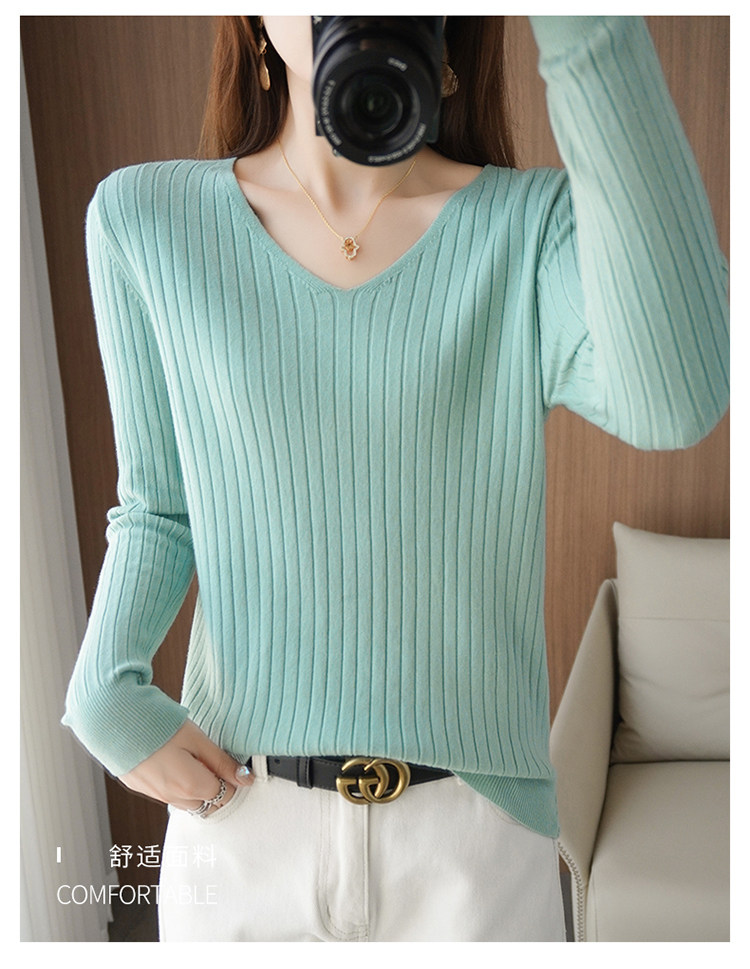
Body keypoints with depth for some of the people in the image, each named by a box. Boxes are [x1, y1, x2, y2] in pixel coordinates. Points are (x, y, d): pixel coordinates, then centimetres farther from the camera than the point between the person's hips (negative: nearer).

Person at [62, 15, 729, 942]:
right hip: (240, 814, 1)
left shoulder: (537, 223, -8)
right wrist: (103, 688, -12)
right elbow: (158, 509, 3)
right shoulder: (142, 217, -4)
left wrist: (586, 32, -32)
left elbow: (675, 399, -29)